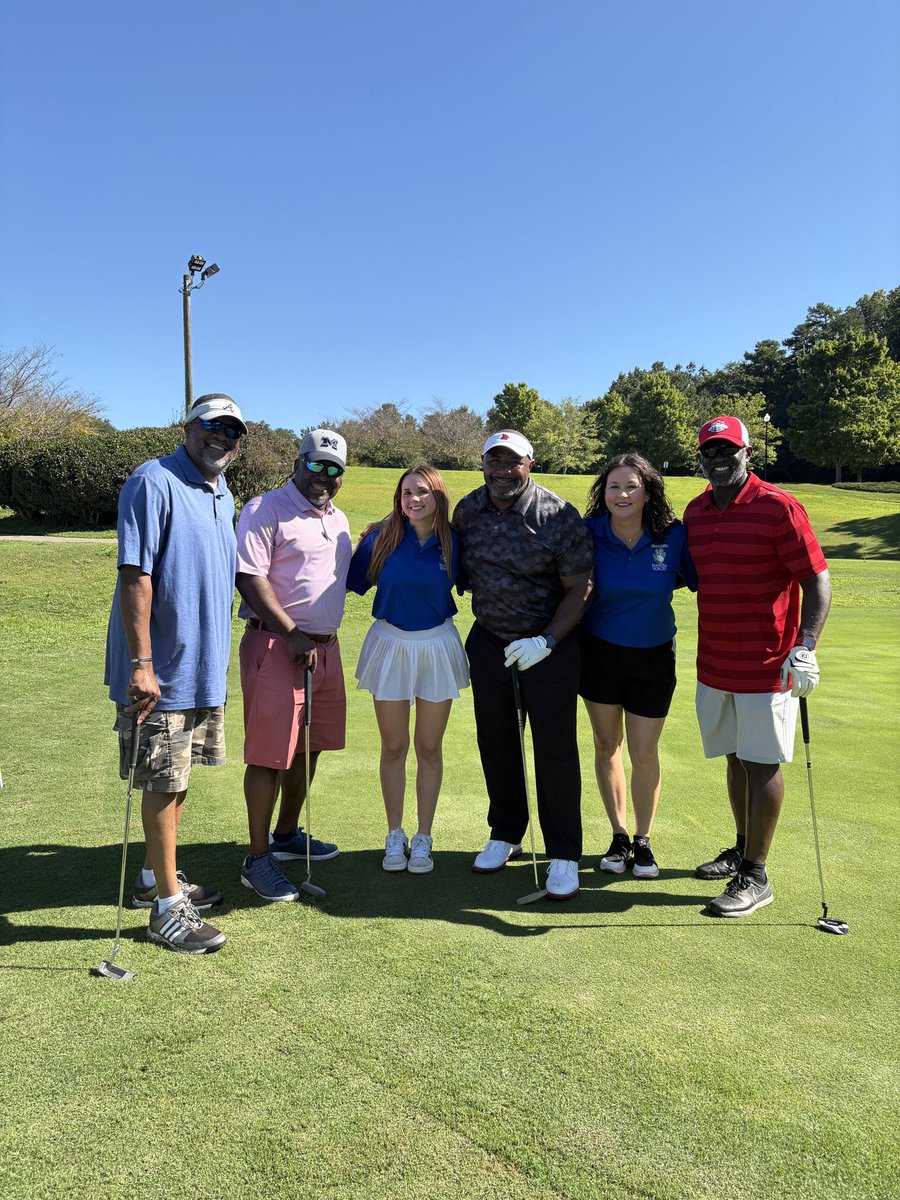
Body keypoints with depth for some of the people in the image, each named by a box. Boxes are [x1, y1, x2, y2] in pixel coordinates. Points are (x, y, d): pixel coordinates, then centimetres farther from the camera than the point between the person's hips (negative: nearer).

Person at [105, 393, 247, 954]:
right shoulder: (153, 483, -14)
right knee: (164, 781, 1)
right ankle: (168, 907, 14)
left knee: (179, 776, 18)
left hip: (206, 667, 9)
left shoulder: (225, 497, 12)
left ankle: (156, 878, 35)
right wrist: (141, 663, -25)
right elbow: (135, 575, -20)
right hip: (161, 670, -8)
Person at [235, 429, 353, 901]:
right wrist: (292, 634, -19)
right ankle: (258, 858, 7)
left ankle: (287, 834, 33)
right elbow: (249, 578, -16)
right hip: (275, 645, -8)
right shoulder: (265, 510, -7)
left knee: (308, 748, 16)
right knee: (268, 754, -4)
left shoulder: (338, 520, 18)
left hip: (325, 646, 8)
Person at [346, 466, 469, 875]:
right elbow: (353, 581, 2)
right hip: (390, 645, 0)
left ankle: (423, 839, 23)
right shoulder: (382, 537, -7)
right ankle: (395, 837, 26)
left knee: (429, 748, 9)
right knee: (393, 748, 10)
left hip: (438, 646, 0)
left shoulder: (453, 541, -5)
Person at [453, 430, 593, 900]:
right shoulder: (468, 509, 0)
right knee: (495, 742, 14)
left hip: (550, 646, -4)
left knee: (555, 749, 0)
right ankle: (505, 835, 33)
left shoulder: (560, 517, -16)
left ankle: (563, 855, 15)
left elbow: (578, 590, -13)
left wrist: (546, 641, -21)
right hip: (488, 642, 5)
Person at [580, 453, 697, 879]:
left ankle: (644, 841, 27)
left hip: (653, 657, -1)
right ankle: (619, 837, 31)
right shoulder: (590, 534, -12)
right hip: (599, 652, 1)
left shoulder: (674, 537, -14)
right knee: (606, 746, 12)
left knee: (644, 754, 4)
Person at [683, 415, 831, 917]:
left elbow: (817, 580, -12)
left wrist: (806, 647, -21)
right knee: (736, 758, 17)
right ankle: (742, 850, 33)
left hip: (766, 664, -6)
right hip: (714, 664, 6)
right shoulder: (696, 511, 9)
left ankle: (755, 876, 11)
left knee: (762, 763, 1)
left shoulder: (779, 507, -11)